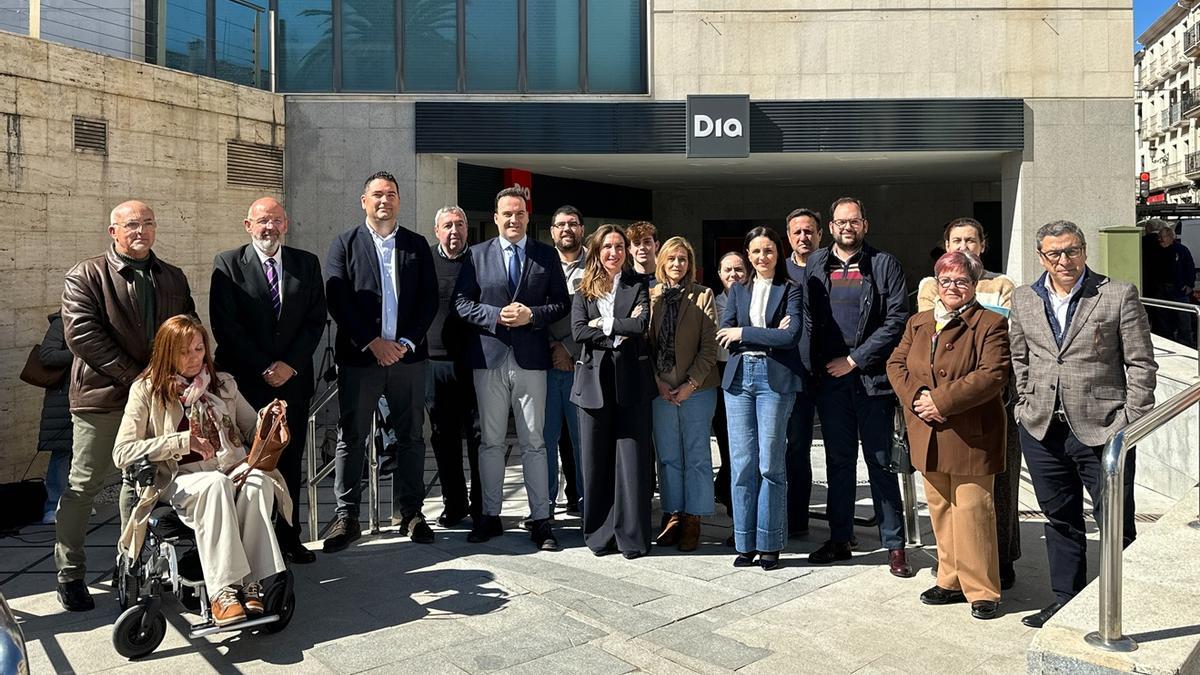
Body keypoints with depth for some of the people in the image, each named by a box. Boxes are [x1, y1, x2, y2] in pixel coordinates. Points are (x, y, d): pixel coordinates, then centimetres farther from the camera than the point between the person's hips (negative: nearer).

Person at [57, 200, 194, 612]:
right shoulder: (86, 277, -3)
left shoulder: (173, 279, 13)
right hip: (103, 397, -5)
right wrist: (133, 376, -17)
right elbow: (81, 334, -13)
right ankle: (69, 574, 13)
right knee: (84, 486, 1)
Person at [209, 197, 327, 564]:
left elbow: (316, 320, 5)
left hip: (294, 377, 3)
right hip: (246, 380, -2)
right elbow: (225, 326, -5)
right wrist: (264, 369, -9)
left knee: (290, 460, 6)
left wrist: (290, 364, -6)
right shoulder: (227, 264, 1)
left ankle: (288, 537, 16)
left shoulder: (307, 263, 9)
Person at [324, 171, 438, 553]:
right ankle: (346, 517, 10)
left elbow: (429, 300, 5)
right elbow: (338, 300, -4)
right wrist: (373, 343, -12)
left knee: (411, 436, 7)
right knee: (352, 438, 2)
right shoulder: (345, 244, 6)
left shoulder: (417, 245, 12)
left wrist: (407, 342, -8)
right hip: (359, 357, -2)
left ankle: (409, 511, 18)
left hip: (407, 355, 2)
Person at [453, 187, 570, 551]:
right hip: (489, 357, 1)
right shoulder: (477, 255, 7)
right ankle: (491, 515, 19)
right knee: (491, 441, 9)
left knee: (534, 442, 4)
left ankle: (540, 519, 10)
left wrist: (531, 314, -13)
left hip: (531, 359, 0)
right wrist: (497, 315, -13)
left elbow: (561, 303, 4)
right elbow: (461, 302, 2)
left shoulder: (547, 255, 7)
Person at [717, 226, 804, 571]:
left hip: (775, 378, -3)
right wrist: (768, 335, -9)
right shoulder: (737, 291, 16)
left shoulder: (791, 290, 5)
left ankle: (770, 544, 8)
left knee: (771, 464, -2)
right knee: (742, 463, 3)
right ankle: (745, 542, 12)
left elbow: (792, 335, -10)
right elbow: (725, 336, 3)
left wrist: (744, 333, -7)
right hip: (739, 376, 3)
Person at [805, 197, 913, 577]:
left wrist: (854, 359, -10)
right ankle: (840, 539, 21)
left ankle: (894, 545, 11)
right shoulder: (814, 265, 10)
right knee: (838, 461, 11)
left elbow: (897, 320, -7)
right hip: (829, 378, 3)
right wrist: (817, 364, -2)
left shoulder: (884, 265, 1)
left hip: (871, 378, -3)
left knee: (881, 462, 2)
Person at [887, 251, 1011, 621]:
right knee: (940, 511, 13)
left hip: (970, 437, -6)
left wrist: (941, 401, -19)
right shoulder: (917, 323, 15)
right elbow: (896, 364, 10)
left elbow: (992, 375, -15)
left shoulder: (990, 324, -4)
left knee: (972, 511, -4)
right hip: (929, 437, 6)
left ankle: (981, 590, 7)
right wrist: (917, 397, -9)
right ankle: (951, 581, 25)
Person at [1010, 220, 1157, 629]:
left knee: (1117, 524, 6)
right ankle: (1065, 599, 29)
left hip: (1102, 429, -4)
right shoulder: (1023, 299, 8)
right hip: (1042, 430, 4)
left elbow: (1141, 363, -4)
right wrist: (1026, 406, 9)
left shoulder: (1119, 296, -4)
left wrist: (1131, 421, -8)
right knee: (1060, 520, 16)